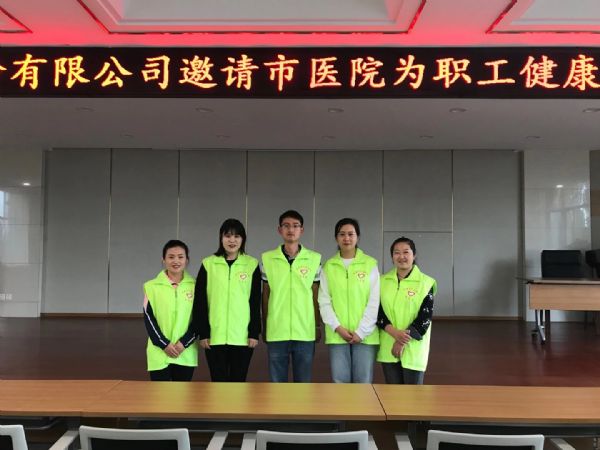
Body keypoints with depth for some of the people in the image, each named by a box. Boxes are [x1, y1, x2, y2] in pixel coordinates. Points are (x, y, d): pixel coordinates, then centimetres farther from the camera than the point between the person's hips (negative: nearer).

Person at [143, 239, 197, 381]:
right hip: (159, 353, -1)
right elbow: (149, 319, -3)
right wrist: (164, 344, -12)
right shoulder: (152, 286, -1)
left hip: (186, 353, 1)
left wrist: (183, 343, -10)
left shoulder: (194, 286, 2)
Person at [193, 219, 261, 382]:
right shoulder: (208, 264, 2)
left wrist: (254, 332, -3)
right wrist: (202, 333, -3)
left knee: (238, 381, 9)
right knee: (218, 381, 7)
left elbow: (255, 303, 2)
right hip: (215, 336, 0)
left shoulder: (252, 264, 2)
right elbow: (200, 302, 2)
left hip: (242, 336, 0)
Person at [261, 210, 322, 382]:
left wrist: (318, 325, 7)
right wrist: (264, 326, 8)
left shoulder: (314, 259, 1)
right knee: (277, 383, 8)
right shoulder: (267, 258, 1)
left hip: (305, 332, 0)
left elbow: (316, 295, 7)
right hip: (276, 332, 0)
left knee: (303, 383, 9)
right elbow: (265, 295, 7)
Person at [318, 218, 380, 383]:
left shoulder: (370, 264, 0)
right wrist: (338, 327, -9)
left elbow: (374, 301, -4)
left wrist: (361, 331, -10)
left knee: (363, 381, 4)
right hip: (337, 335, 2)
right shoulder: (329, 266, 6)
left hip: (365, 335, -1)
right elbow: (324, 301, 3)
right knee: (340, 381, 5)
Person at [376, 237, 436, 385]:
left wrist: (403, 341, -15)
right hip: (389, 348, 3)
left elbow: (425, 317, -8)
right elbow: (376, 311, 2)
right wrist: (394, 332, -16)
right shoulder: (383, 281, 6)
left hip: (413, 349, -3)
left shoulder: (426, 283, -4)